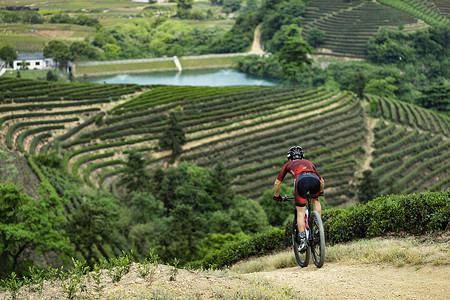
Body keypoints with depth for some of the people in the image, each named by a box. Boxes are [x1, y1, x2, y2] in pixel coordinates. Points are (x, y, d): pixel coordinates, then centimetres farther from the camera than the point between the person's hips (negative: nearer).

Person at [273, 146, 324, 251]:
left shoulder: (288, 164, 36)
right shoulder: (308, 162, 41)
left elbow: (277, 183, 36)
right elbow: (322, 181, 43)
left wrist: (276, 196, 51)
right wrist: (320, 192, 61)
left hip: (301, 180, -2)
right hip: (314, 179, 2)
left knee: (300, 212, 6)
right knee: (315, 200, 33)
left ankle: (303, 240, -6)